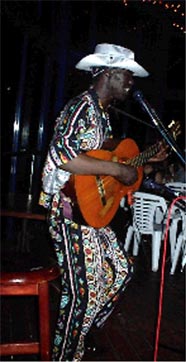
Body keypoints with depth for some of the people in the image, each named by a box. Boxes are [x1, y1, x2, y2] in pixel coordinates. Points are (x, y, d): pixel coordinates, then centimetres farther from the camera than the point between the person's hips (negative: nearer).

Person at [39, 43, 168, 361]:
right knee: (81, 290, -7)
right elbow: (63, 156, -30)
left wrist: (147, 159, 21)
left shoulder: (102, 113, 17)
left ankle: (81, 331, 32)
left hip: (95, 211, 11)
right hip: (71, 212, -11)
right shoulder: (81, 107, -16)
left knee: (120, 270, 17)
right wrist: (118, 170, -25)